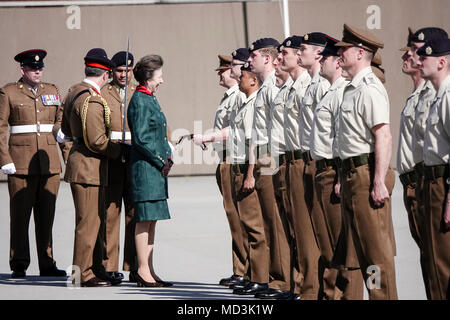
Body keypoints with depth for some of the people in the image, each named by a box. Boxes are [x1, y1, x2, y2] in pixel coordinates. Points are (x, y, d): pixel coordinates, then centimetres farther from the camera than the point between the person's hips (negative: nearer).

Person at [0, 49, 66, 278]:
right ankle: (19, 266, 5)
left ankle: (47, 265, 11)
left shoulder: (52, 91, 14)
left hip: (49, 162, 4)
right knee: (20, 215, -2)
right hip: (21, 163, -4)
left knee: (46, 216, 5)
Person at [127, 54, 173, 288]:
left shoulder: (150, 100, 17)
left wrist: (167, 156, 9)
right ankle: (143, 271, -3)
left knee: (151, 220, 11)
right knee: (145, 220, -6)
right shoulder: (140, 101, -12)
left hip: (156, 169, 10)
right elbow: (141, 137, -18)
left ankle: (148, 271, 15)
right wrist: (162, 160, -13)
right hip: (145, 168, -10)